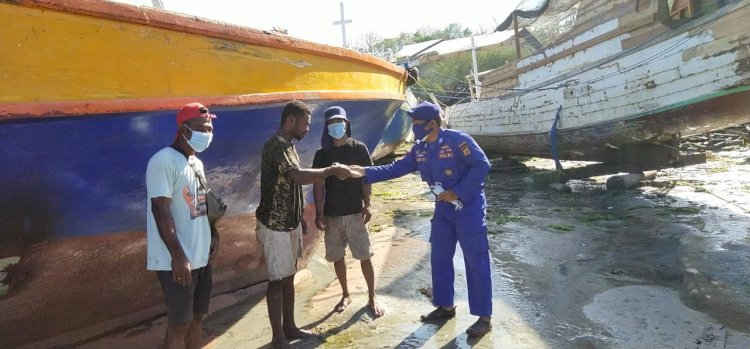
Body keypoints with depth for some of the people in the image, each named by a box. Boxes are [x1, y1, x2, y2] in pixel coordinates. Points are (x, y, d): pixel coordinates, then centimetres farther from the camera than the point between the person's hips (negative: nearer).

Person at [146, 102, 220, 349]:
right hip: (177, 259, -8)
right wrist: (178, 256, -23)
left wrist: (213, 234, 8)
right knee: (179, 323, 3)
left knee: (197, 316, 17)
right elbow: (161, 210, -21)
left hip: (201, 255, 8)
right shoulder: (164, 160, -15)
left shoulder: (196, 163, 12)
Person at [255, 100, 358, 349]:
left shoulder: (288, 145, 12)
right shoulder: (275, 145, -20)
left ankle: (289, 327, 29)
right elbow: (299, 177, -35)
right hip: (275, 226, -9)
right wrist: (332, 170, -27)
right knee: (278, 280, 1)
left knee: (289, 277, 16)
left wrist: (300, 219, 20)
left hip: (290, 223, 9)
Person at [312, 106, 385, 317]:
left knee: (365, 256, 1)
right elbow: (318, 184, 2)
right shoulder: (322, 154, 1)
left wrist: (367, 206, -8)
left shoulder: (359, 149, -2)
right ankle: (345, 295, 31)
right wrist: (319, 213, -5)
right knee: (337, 257, 12)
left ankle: (372, 298, 17)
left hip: (355, 212, -2)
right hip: (331, 214, 2)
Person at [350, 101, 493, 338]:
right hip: (443, 209, 8)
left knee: (476, 262, -1)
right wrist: (365, 172, -2)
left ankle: (484, 317, 11)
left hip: (469, 208, -8)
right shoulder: (420, 149, 5)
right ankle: (446, 306, 30)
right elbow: (396, 168, 7)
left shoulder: (457, 140, -18)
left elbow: (482, 165, -20)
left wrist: (457, 192, -22)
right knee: (439, 258, 13)